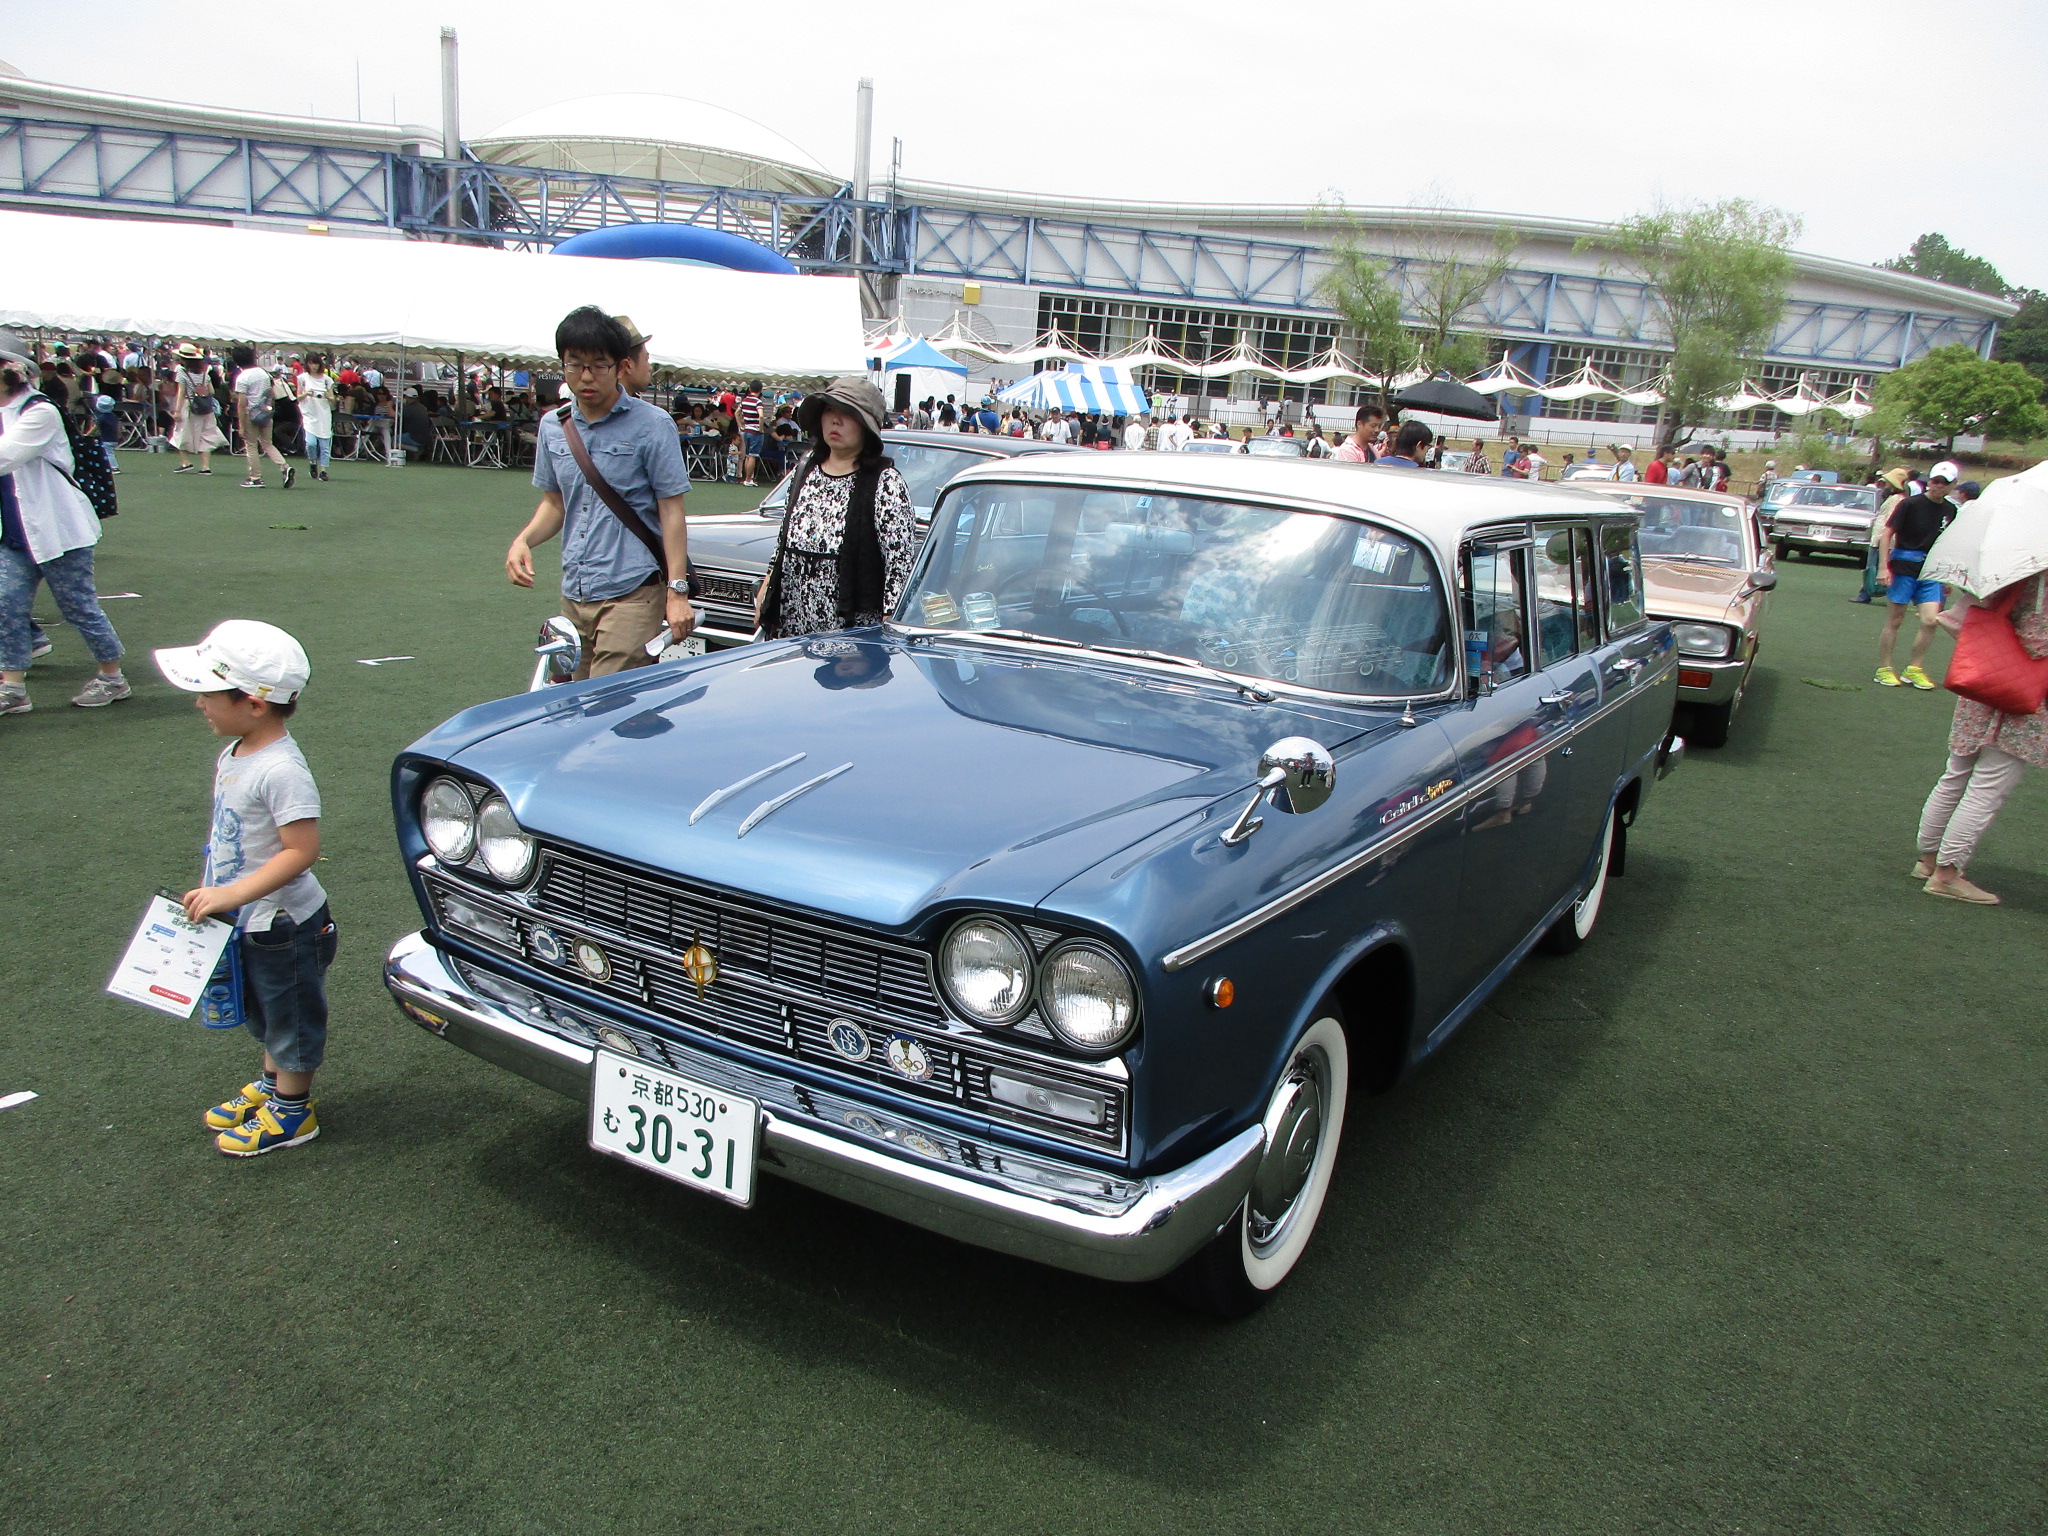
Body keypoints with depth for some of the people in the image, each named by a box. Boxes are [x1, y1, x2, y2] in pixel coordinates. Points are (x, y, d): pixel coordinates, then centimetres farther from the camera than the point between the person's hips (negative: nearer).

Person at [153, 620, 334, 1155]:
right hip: (247, 923, 9)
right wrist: (208, 889, 14)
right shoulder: (233, 755, 1)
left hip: (283, 922, -9)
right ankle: (270, 1084, 46)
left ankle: (292, 1112, 28)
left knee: (291, 1016, 11)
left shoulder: (281, 770, -29)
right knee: (264, 1014, 27)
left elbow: (302, 850, -29)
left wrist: (231, 895, -29)